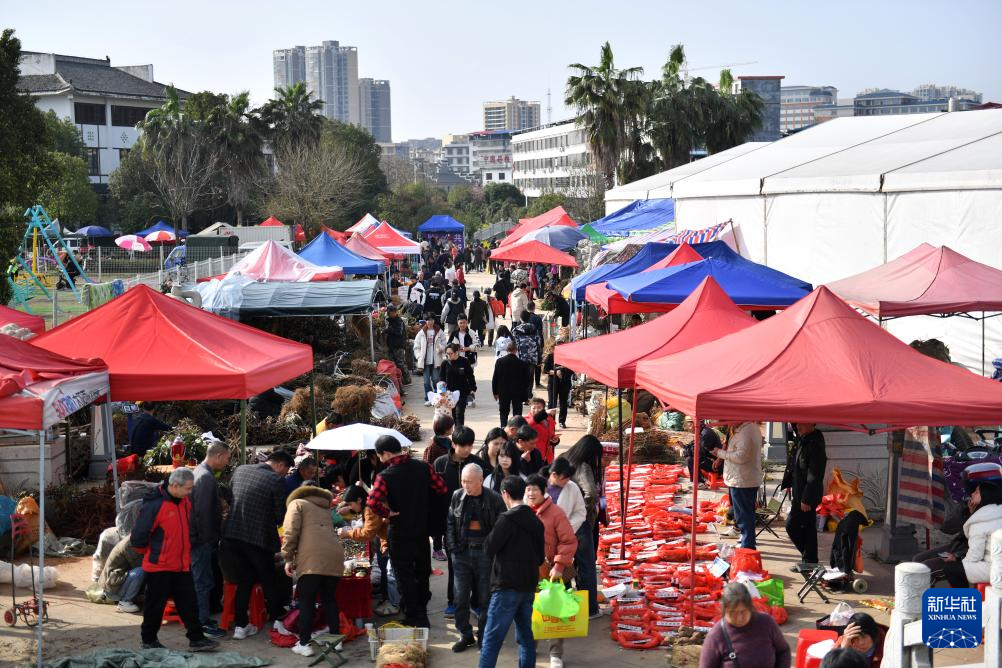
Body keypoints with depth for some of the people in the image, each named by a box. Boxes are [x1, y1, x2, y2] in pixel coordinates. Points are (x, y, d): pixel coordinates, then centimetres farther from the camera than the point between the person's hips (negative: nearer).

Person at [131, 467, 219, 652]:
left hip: (182, 565, 7)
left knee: (189, 603, 7)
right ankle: (148, 641, 22)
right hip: (159, 566, -7)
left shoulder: (185, 501, 2)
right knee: (155, 605, 7)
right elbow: (138, 538, -18)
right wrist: (153, 552, -3)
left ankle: (196, 639, 13)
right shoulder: (154, 505, -23)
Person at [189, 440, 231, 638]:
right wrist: (210, 538, -17)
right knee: (203, 580, -4)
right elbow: (204, 512, -23)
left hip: (198, 537, 10)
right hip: (202, 539, -10)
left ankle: (201, 619, 25)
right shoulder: (206, 477, -19)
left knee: (200, 579, 17)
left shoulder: (200, 472, 14)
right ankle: (202, 623, 0)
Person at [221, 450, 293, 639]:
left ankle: (240, 625, 15)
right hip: (259, 538, -5)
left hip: (231, 536, 5)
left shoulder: (240, 470, 6)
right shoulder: (277, 481, -11)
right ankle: (279, 619, 26)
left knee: (244, 580, 16)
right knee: (268, 581, 14)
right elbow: (281, 516, -7)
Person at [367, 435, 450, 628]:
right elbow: (443, 490, -4)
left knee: (405, 576, 7)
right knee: (422, 572, 20)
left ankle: (413, 618, 10)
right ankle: (422, 615, 30)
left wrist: (387, 513, -15)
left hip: (400, 533, -5)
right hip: (422, 529, 5)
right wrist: (428, 512, 8)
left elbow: (373, 502, -32)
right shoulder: (423, 467, -6)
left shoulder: (385, 476, -19)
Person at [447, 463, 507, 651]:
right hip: (462, 552, 3)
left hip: (485, 553, -3)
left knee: (484, 597, 6)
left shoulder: (494, 499, -8)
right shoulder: (457, 496, 2)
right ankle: (465, 634, 18)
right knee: (460, 597, 4)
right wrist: (452, 547, 1)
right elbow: (450, 523, 10)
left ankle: (483, 635, 20)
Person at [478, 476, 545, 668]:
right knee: (525, 635, 13)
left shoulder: (507, 519, -14)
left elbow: (489, 548, -9)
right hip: (529, 587, 7)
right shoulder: (535, 521, 10)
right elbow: (541, 557, 15)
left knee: (492, 637, -6)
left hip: (507, 587, -7)